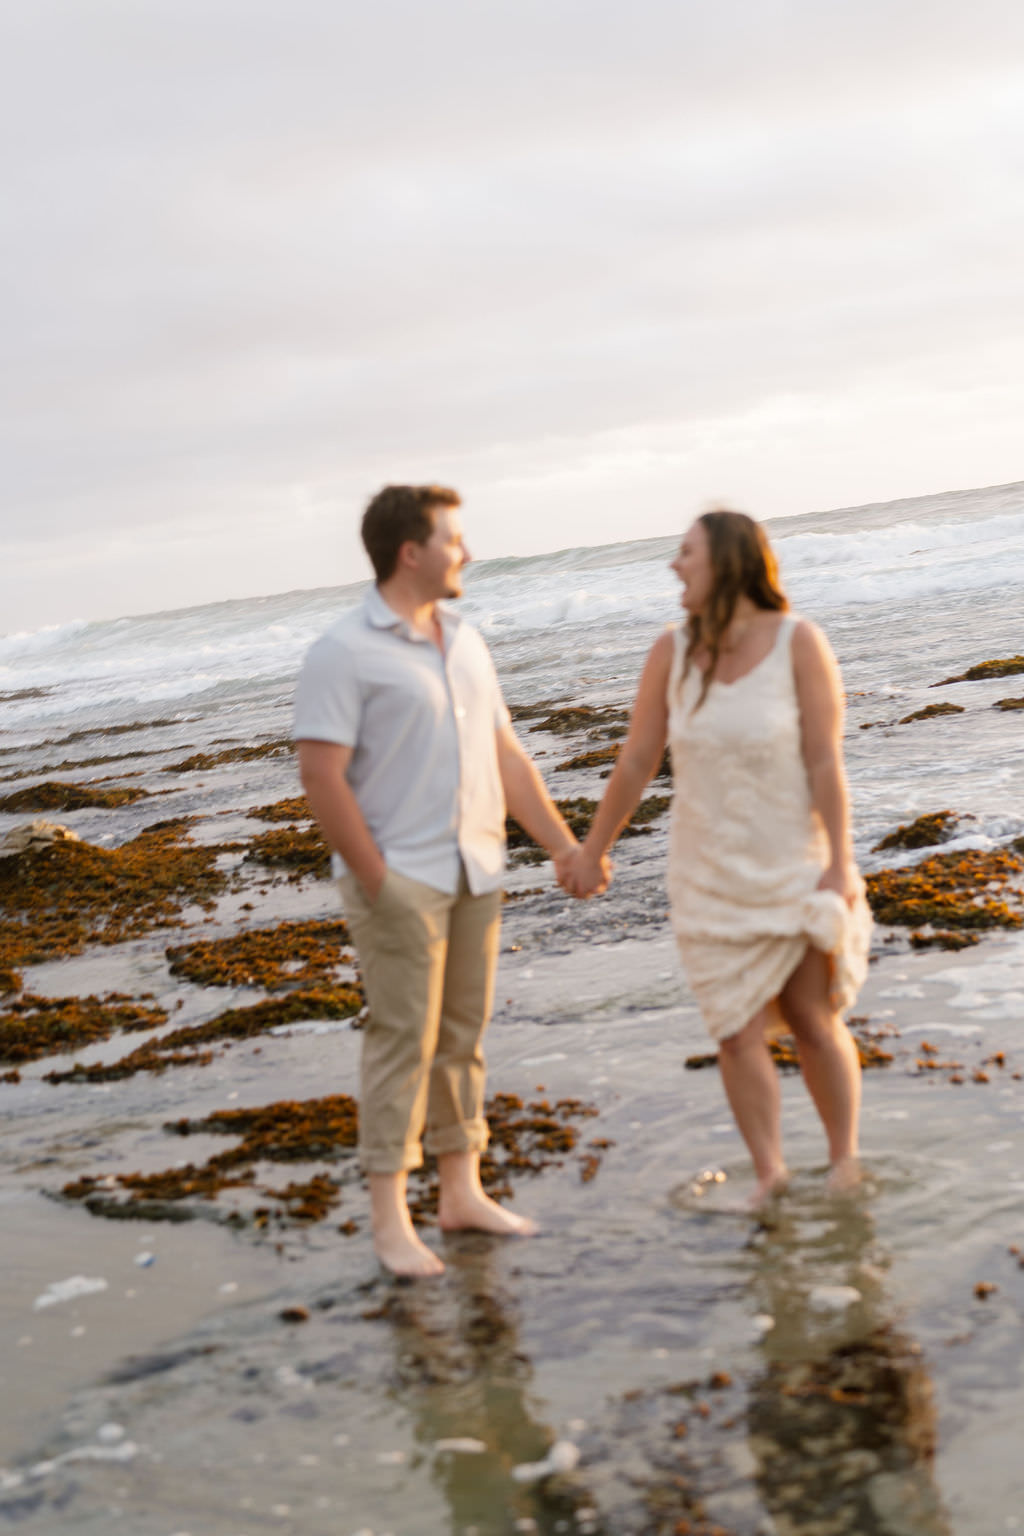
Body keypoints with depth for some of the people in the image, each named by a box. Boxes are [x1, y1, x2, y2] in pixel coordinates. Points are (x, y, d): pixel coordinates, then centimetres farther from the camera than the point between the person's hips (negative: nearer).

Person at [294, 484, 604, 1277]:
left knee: (462, 1034, 12)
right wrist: (376, 883, -16)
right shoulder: (346, 652, -10)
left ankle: (463, 1190, 22)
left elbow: (505, 754, 16)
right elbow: (321, 775, -15)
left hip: (474, 871, 7)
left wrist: (563, 845, 12)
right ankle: (390, 1218, 3)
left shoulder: (464, 642, 13)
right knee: (404, 1038, -5)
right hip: (401, 877, -7)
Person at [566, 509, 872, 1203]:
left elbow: (826, 762, -15)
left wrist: (841, 865, -18)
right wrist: (593, 851, 9)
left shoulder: (800, 643, -13)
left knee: (813, 1021, 4)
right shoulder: (673, 650, -5)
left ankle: (846, 1160, 23)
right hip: (711, 877, 3)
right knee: (738, 1034, 0)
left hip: (795, 868, -2)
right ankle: (769, 1174, 14)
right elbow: (636, 761, 3)